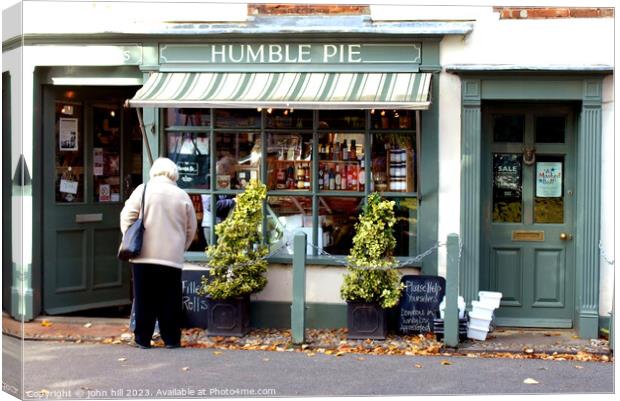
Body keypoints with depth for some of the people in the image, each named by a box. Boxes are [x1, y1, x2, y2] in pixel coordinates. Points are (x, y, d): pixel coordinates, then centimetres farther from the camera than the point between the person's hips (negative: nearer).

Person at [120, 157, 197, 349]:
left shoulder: (143, 190, 0)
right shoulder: (183, 196, 4)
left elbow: (126, 218, -1)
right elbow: (191, 229, 10)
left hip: (144, 255, 0)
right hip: (172, 257, 1)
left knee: (144, 299, 6)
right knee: (170, 299, 7)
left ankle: (142, 338, 10)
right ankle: (171, 338, 10)